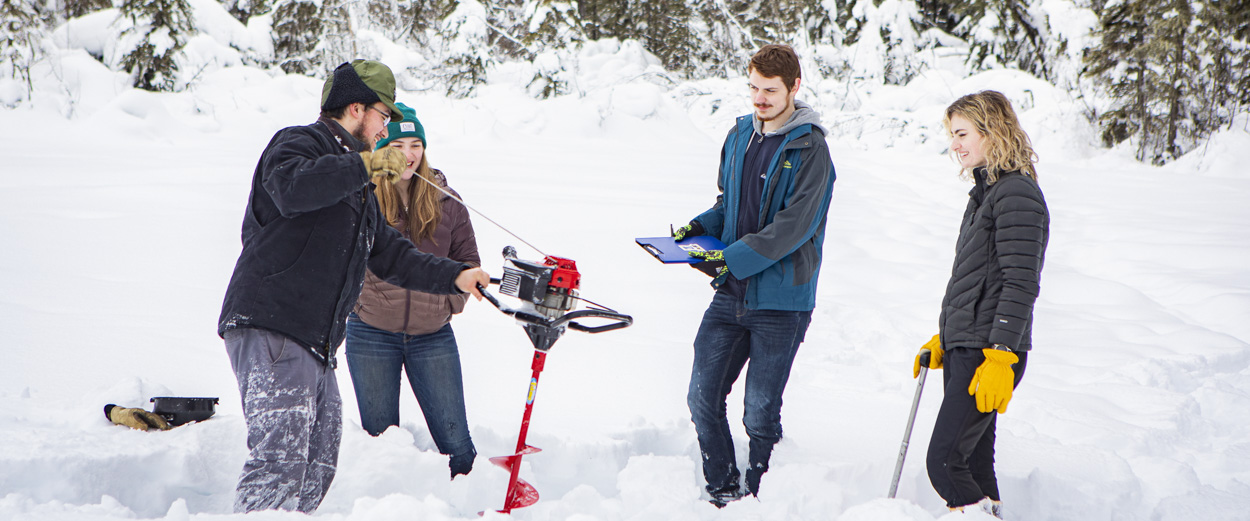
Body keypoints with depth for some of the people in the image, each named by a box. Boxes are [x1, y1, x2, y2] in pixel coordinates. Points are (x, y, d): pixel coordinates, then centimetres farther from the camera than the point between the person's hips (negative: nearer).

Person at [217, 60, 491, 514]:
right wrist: (366, 164, -21)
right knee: (280, 461, -19)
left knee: (318, 468, 9)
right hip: (269, 330, -10)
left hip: (316, 348, 10)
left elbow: (390, 254, 29)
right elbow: (291, 188, -27)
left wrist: (454, 276, 18)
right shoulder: (297, 144, -2)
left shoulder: (357, 190, 27)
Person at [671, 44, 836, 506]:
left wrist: (734, 259, -21)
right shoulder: (739, 136, 10)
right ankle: (721, 489, 22)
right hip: (731, 294, 6)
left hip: (780, 299, -6)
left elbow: (793, 226, -18)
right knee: (703, 396, 6)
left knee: (760, 411, 0)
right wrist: (701, 226, 1)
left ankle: (760, 499, 19)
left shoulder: (809, 149, -11)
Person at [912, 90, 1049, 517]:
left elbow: (1021, 284, -19)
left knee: (944, 461, -12)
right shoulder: (986, 191, 17)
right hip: (963, 350, 10)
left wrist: (1000, 357, -23)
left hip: (989, 354, -10)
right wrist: (943, 340, 25)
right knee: (974, 461, 11)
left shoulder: (1017, 193, -13)